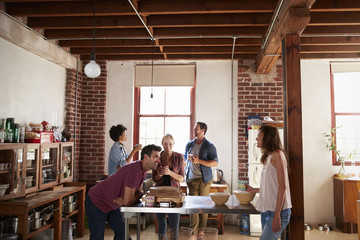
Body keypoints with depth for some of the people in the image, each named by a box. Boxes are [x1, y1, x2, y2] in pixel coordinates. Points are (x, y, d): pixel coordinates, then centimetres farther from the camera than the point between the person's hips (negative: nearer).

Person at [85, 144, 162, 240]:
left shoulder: (143, 170, -2)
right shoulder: (134, 170, -33)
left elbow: (138, 192, 5)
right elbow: (128, 202, -30)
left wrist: (125, 199, -16)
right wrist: (138, 196, -9)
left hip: (111, 205, 9)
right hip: (97, 202, -9)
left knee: (122, 232, 11)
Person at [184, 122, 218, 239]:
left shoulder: (209, 146, -3)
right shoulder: (189, 144, 11)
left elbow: (215, 163, -10)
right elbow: (184, 158, 25)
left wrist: (199, 161, -18)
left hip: (204, 179, -3)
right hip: (191, 179, 3)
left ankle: (201, 229, 15)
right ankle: (193, 228, 9)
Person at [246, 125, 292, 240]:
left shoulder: (277, 154, -10)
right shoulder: (268, 157, 15)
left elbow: (282, 186, -16)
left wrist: (277, 215, -19)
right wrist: (253, 190, 24)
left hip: (278, 211, -8)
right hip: (266, 211, 8)